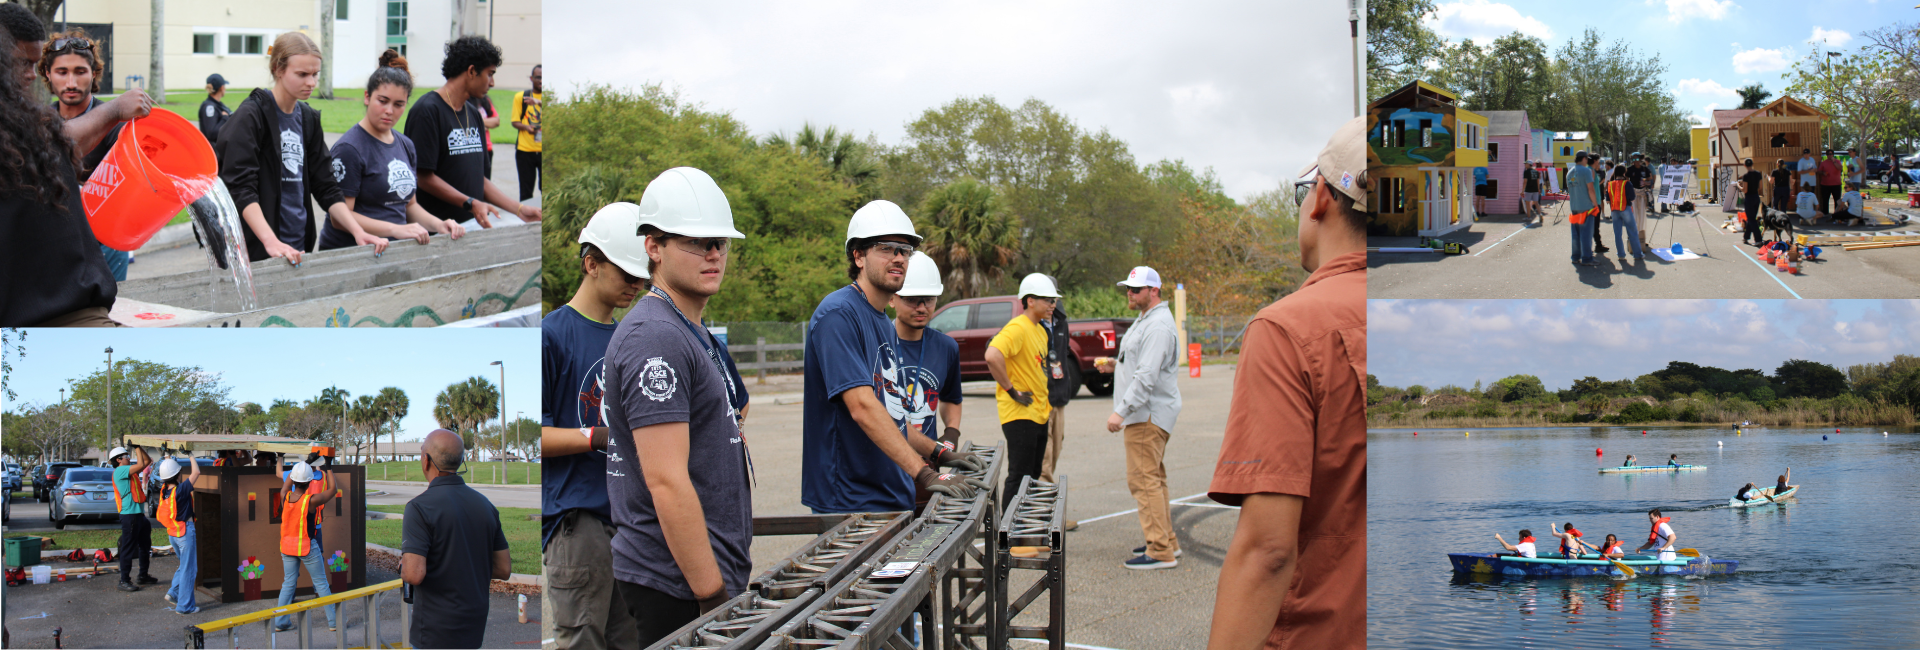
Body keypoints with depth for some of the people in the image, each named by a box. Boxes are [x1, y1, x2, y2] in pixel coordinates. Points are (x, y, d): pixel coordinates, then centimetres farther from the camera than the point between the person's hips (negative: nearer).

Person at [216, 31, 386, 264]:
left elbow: (326, 187, 14)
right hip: (258, 251, -6)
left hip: (299, 248, 6)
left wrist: (358, 232, 1)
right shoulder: (250, 116, -8)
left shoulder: (308, 119, 13)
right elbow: (241, 188, -17)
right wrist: (271, 242, -29)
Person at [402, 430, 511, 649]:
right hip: (476, 629, 6)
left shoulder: (420, 507, -15)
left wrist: (404, 565, -1)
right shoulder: (485, 504, 4)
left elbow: (414, 575, -23)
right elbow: (504, 570, 8)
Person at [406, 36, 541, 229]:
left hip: (471, 226, 7)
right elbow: (424, 177, -14)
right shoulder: (427, 111, -9)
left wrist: (519, 209, 9)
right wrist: (470, 204, -18)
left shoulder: (474, 114, 16)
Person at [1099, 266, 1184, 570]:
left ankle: (1160, 552, -10)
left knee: (1144, 480, -11)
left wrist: (1121, 411, -27)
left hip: (1149, 415, -11)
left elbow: (1147, 377, -26)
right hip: (1144, 415, 11)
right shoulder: (1146, 320, 17)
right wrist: (1116, 364, 11)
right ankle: (1167, 541, 24)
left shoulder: (1158, 327, -19)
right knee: (1153, 479, 16)